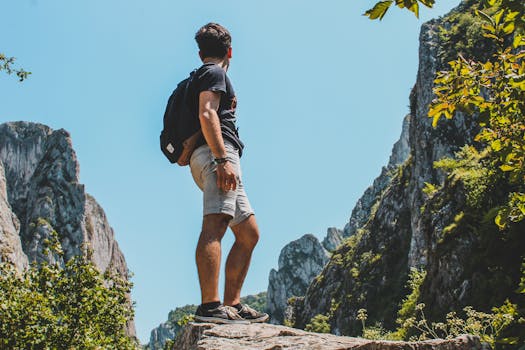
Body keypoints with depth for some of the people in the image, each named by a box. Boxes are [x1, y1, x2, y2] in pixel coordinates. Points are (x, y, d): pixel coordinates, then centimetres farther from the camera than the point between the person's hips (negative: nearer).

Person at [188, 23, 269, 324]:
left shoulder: (201, 74, 31)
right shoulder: (215, 73, 3)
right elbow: (207, 114, -14)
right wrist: (222, 159, -23)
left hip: (215, 158, 10)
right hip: (217, 153, -10)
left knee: (249, 233, 10)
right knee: (215, 225, -23)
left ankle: (232, 305, 6)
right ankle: (210, 306, -34)